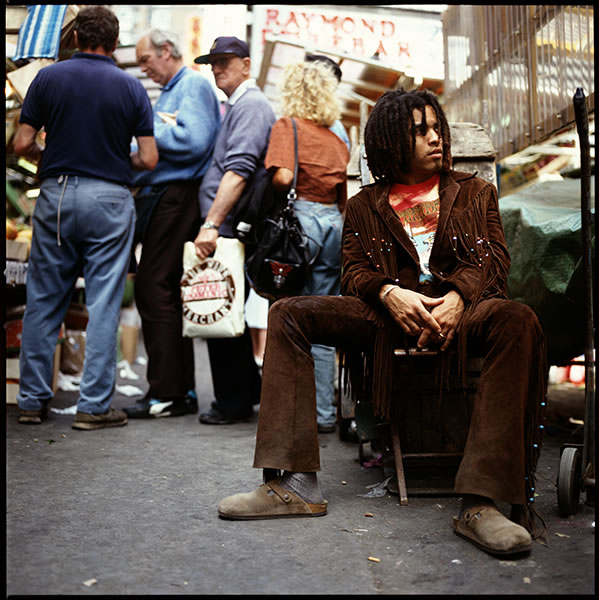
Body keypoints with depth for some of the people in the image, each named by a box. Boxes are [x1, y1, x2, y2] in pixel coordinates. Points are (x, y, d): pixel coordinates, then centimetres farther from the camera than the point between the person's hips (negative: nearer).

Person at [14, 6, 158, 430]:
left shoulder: (48, 78, 3)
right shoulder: (131, 87, 1)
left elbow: (22, 145, 1)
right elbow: (149, 159, -3)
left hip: (56, 194, 2)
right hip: (110, 198, -1)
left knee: (44, 301, 11)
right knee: (103, 305, 2)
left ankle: (33, 399, 17)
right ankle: (94, 406, 4)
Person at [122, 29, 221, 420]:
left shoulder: (194, 84, -5)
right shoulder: (171, 91, 25)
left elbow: (193, 140, -20)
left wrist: (148, 128, -10)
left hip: (176, 197, -10)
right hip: (163, 197, 10)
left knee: (154, 289, -12)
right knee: (166, 292, 10)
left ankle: (167, 393, -8)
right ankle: (182, 390, 16)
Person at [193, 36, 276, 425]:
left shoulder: (251, 105, -9)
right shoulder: (237, 106, 23)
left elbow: (238, 171, -22)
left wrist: (211, 223, -26)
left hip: (232, 230, -10)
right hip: (229, 231, 10)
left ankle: (234, 403, 5)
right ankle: (250, 391, 26)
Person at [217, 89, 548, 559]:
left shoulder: (474, 193, 20)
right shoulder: (364, 206, 20)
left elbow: (494, 260, 8)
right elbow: (354, 271, 10)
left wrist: (457, 297, -15)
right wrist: (389, 293, -15)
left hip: (460, 310, -1)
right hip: (390, 314, 1)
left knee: (517, 319, -36)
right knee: (288, 315, -19)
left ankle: (481, 503, -40)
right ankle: (296, 484, -27)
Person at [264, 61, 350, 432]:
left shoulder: (287, 126, -1)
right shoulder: (338, 141, 15)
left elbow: (283, 176, -16)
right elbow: (343, 200, 14)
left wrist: (269, 188, 3)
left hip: (301, 217, -6)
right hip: (334, 222, 6)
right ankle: (325, 411, 14)